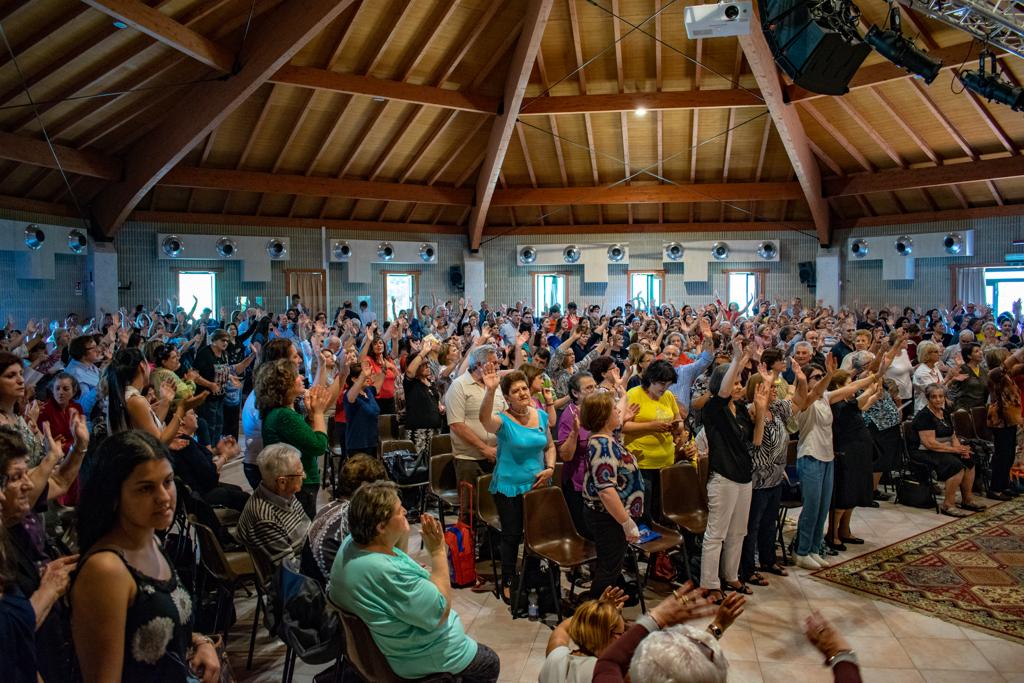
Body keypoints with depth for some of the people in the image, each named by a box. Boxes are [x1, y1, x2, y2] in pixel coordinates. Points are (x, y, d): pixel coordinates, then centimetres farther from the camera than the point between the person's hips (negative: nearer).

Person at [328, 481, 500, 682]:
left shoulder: (351, 543, -13)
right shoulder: (388, 574, -40)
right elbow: (442, 610, -28)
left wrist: (403, 533, -10)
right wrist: (438, 552, -25)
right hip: (419, 657, -8)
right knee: (489, 664, 16)